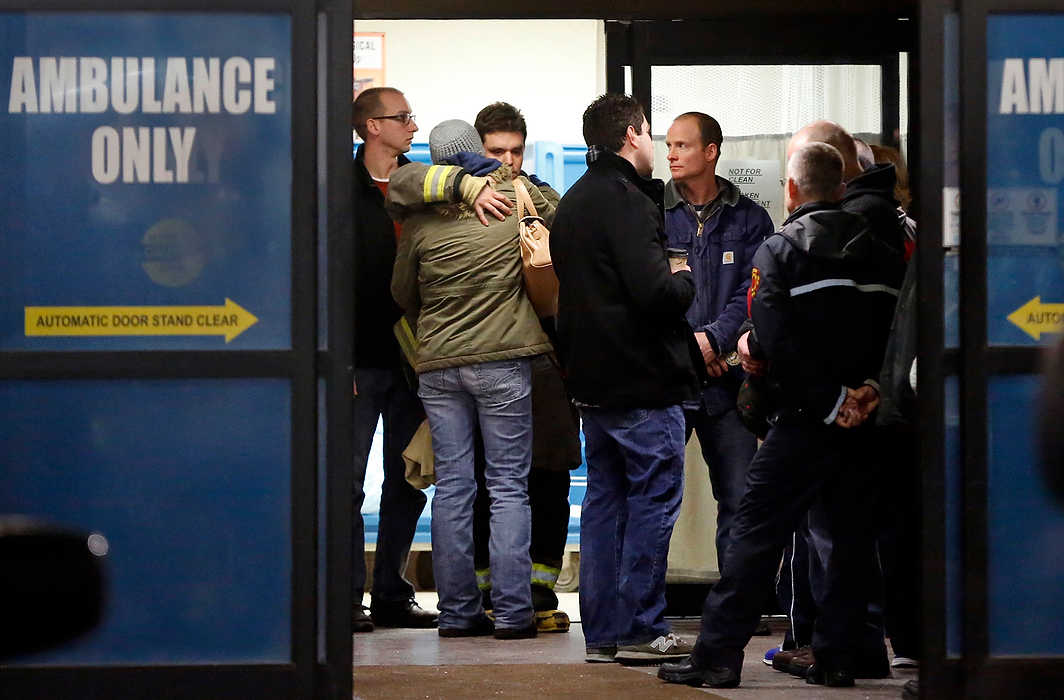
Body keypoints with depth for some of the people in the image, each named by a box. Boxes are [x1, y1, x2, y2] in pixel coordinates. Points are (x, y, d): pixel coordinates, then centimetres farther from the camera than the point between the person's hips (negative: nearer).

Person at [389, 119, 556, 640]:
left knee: (451, 486, 5)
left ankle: (457, 610, 6)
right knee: (508, 486, 2)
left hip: (437, 363, 1)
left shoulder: (420, 221, -1)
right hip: (503, 360, -1)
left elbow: (402, 293, 11)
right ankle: (512, 611, -3)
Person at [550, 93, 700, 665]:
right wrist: (685, 280, -3)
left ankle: (602, 631, 12)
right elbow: (654, 291, -24)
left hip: (591, 382, 9)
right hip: (643, 382, -9)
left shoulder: (570, 204, 15)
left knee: (604, 502, 11)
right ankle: (641, 629, -4)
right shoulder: (626, 202, -15)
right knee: (653, 501, -4)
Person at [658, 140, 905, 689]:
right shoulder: (882, 255, 9)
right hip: (866, 421, 4)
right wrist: (871, 388, 4)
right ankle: (835, 657, 9)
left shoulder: (778, 252, -5)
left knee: (757, 533, -1)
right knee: (849, 538, 10)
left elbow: (778, 343, -15)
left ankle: (718, 654, -2)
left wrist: (833, 402, -12)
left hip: (804, 420, -4)